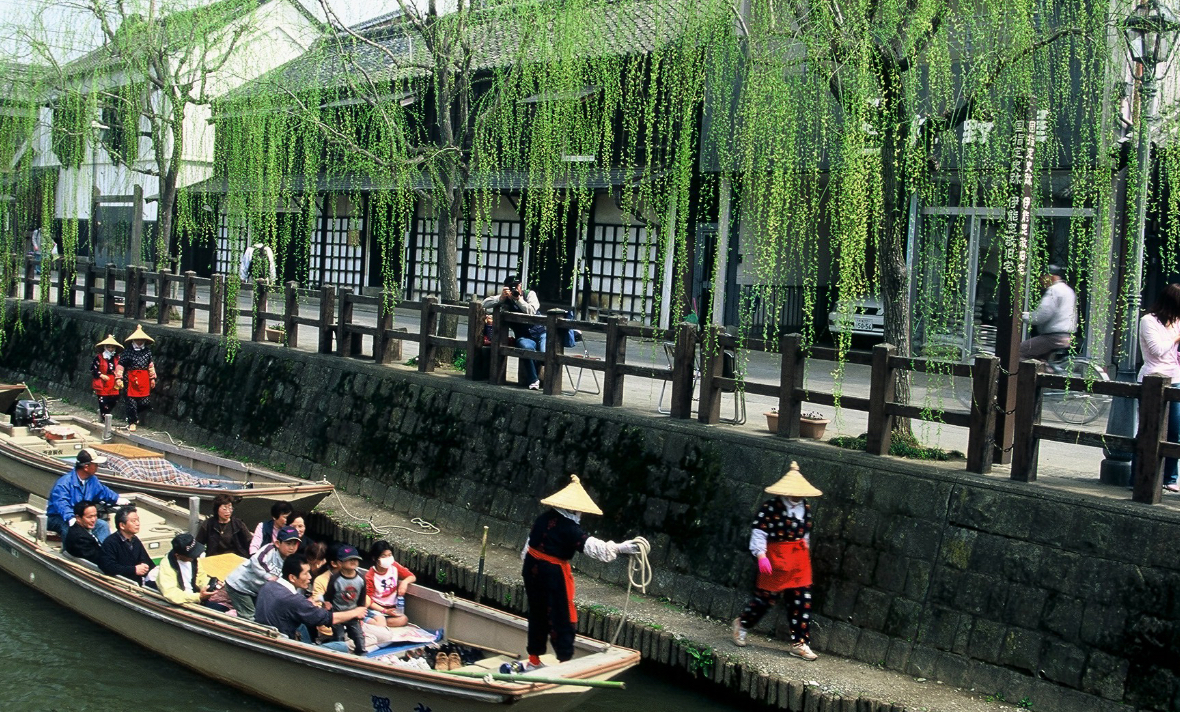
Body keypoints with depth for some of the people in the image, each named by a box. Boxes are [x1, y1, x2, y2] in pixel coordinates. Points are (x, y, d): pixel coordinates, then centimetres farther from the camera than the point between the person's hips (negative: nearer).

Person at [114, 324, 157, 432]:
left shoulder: (147, 352, 9)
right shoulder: (128, 352, -4)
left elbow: (151, 365, 16)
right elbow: (120, 365, -5)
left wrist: (152, 378, 15)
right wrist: (118, 378, -12)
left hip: (145, 381, 3)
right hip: (132, 379, -3)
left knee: (145, 402, 2)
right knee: (131, 401, -2)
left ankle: (134, 416, 28)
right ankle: (132, 422, 11)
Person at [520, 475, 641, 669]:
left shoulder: (544, 517, 6)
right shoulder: (570, 529, -18)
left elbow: (529, 543, 14)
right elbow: (593, 547, -29)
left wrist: (527, 571, 24)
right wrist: (620, 548, -35)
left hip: (532, 567, 8)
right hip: (553, 573, -8)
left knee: (537, 614, 19)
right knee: (562, 617, 2)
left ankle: (533, 660, 28)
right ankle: (565, 661, 3)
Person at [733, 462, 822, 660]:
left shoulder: (805, 508, 6)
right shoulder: (769, 508, -14)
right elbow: (758, 533, -15)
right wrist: (761, 556, -23)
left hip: (800, 561, 5)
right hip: (776, 559, -5)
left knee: (802, 603, 2)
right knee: (765, 598, 4)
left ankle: (799, 644, 10)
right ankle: (742, 624, 31)